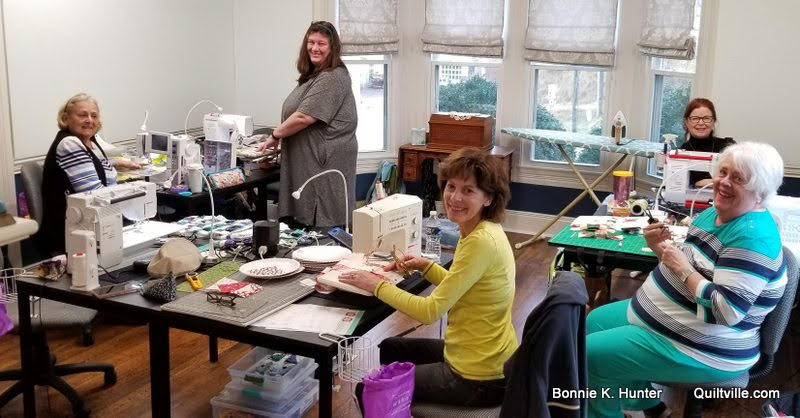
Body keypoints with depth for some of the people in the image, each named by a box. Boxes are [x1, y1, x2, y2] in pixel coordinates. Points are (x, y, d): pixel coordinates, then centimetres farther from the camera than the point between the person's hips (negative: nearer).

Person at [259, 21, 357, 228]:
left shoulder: (332, 78, -15)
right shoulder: (314, 75, 17)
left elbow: (304, 117, -21)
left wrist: (275, 135, -8)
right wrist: (280, 137, 17)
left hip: (327, 162, -10)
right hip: (309, 161, 10)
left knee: (324, 224, -4)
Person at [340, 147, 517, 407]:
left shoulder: (481, 241, -26)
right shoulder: (482, 230, 3)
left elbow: (430, 311, -24)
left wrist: (376, 285, -14)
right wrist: (425, 266, 4)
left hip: (478, 378, -9)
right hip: (489, 358, 9)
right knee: (390, 348, 27)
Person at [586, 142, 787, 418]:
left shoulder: (752, 237, -24)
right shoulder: (713, 214, 5)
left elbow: (726, 311, -31)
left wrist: (683, 268, -25)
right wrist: (661, 248, -5)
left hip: (701, 348, -11)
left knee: (590, 354, -13)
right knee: (594, 322, 20)